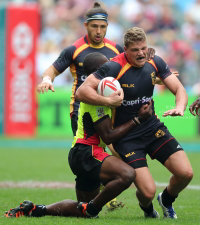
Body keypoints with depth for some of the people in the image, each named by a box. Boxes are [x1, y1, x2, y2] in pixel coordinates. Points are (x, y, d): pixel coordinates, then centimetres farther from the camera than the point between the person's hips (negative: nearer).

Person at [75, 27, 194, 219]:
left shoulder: (155, 63, -3)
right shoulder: (114, 67, -20)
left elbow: (179, 89, 2)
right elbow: (81, 92, -23)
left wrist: (180, 107, -20)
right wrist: (109, 101, -35)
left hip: (153, 128, 5)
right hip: (126, 136, -5)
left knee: (185, 173, -9)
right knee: (148, 192, -16)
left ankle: (166, 200, 26)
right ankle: (147, 207, 25)